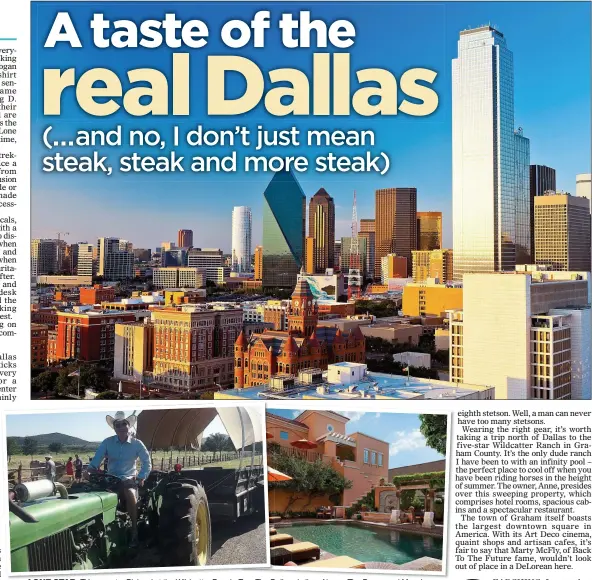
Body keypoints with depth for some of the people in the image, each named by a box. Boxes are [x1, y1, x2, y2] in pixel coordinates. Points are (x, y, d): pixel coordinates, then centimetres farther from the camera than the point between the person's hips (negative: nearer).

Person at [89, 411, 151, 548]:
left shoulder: (137, 444, 0)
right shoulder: (107, 442, 4)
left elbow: (147, 463, 3)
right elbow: (96, 459, -3)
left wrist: (141, 478, -9)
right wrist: (91, 469, -22)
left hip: (129, 479, -3)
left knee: (130, 494, -35)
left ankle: (134, 531, -23)